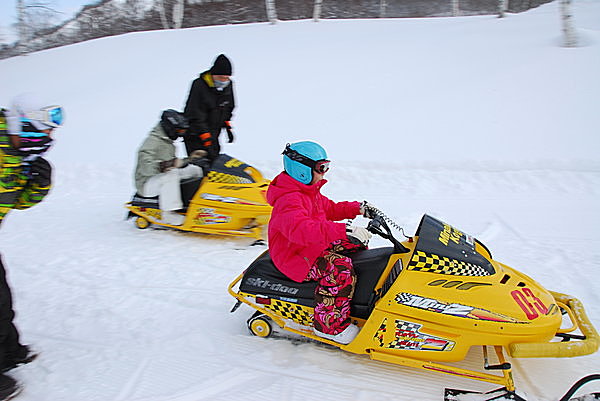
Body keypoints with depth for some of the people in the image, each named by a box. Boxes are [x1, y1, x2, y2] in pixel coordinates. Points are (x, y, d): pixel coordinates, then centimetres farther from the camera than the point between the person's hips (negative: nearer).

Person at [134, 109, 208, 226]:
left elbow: (175, 164, 21)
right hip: (147, 183, -9)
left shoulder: (168, 143, 12)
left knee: (195, 169, 4)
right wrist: (171, 164, -37)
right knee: (171, 175, -38)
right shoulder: (152, 141, -17)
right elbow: (146, 167, -32)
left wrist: (191, 159, 12)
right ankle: (169, 214, -37)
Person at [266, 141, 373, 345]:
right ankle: (329, 324, -19)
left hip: (316, 246, 11)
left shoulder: (310, 192, 9)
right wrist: (344, 231, -51)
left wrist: (358, 209, 8)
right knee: (340, 268, -31)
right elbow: (301, 229, -45)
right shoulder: (288, 200, -26)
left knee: (357, 245, 14)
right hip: (296, 257, -11)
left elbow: (330, 208, 24)